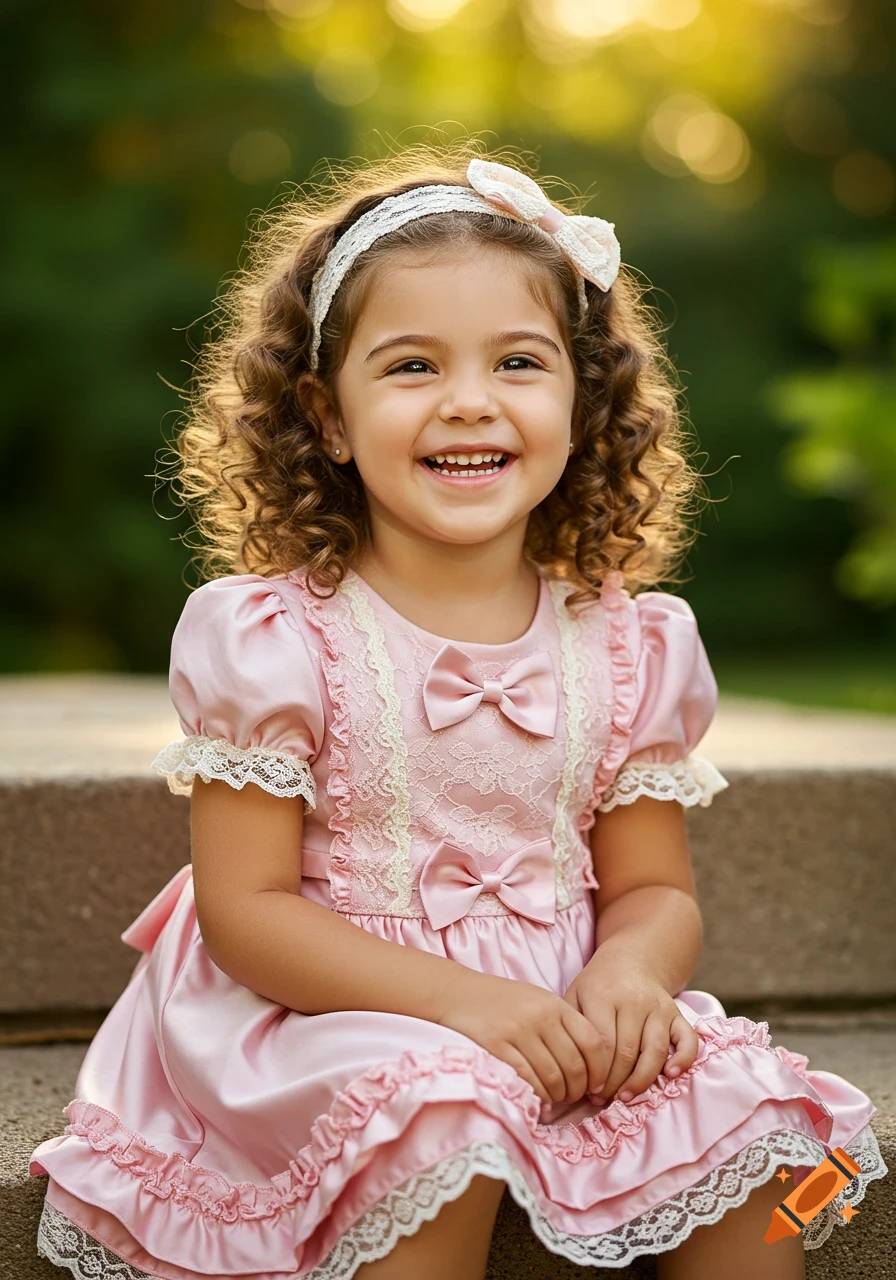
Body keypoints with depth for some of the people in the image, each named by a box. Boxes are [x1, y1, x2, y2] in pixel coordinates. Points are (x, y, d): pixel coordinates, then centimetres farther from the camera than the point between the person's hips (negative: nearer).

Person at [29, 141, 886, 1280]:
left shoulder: (623, 646, 3)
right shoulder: (275, 635, -10)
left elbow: (653, 886, 8)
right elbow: (244, 909, -12)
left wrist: (630, 973, -17)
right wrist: (461, 999, -23)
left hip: (568, 1024, 4)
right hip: (330, 1014, -4)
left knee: (747, 1110, -17)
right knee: (444, 1128, -33)